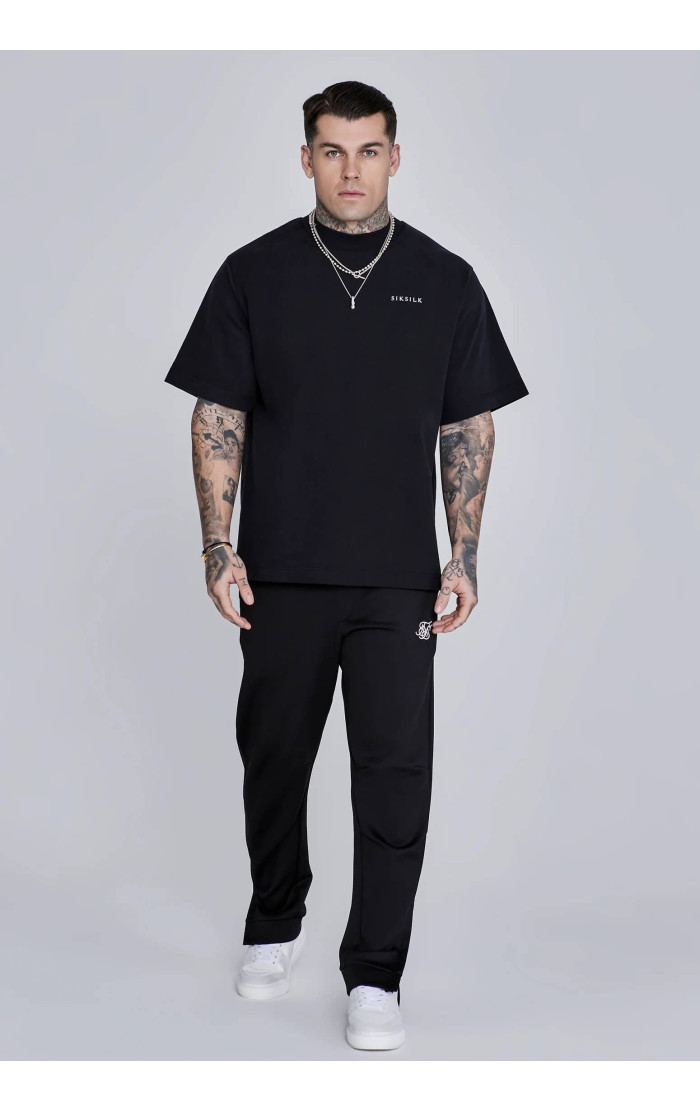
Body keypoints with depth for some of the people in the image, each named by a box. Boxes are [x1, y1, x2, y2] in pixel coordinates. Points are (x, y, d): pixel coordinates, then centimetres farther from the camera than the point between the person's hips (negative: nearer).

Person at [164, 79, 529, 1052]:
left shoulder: (444, 280, 4)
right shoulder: (255, 274, 2)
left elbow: (470, 428, 5)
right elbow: (218, 418, 2)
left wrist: (463, 559, -2)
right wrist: (219, 550, -6)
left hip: (398, 578, 0)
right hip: (282, 573, 1)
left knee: (396, 772, -3)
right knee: (274, 757, 13)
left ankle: (375, 974, 10)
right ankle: (276, 922, 35)